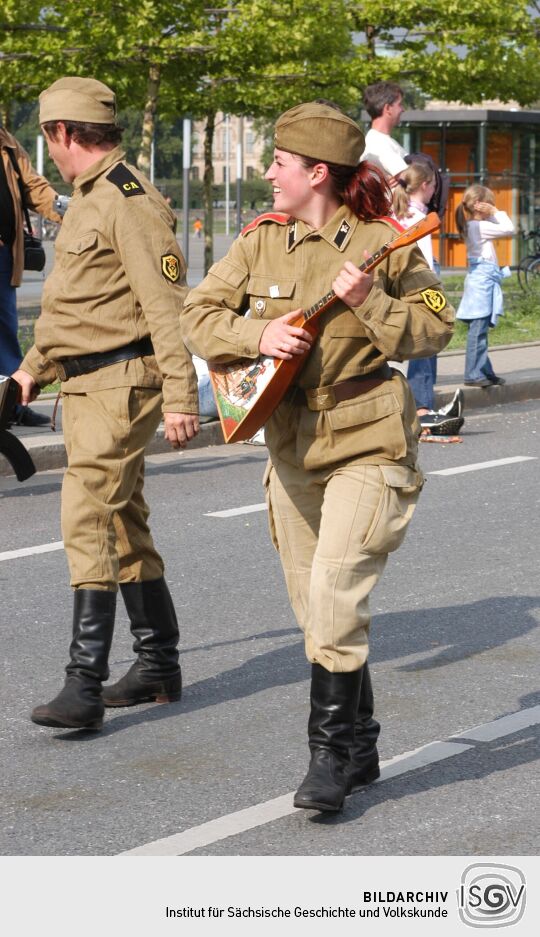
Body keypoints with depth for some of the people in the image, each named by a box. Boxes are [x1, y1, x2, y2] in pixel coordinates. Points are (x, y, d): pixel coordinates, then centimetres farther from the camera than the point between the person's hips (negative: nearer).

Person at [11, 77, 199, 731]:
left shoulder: (129, 203, -15)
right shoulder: (86, 199, 17)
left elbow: (167, 304, -20)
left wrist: (179, 397, -24)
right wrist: (36, 365, 32)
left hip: (121, 383, -10)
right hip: (85, 384, 10)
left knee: (88, 521, -15)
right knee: (122, 524, 15)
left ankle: (84, 685, -17)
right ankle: (158, 664, 25)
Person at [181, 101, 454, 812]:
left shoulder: (382, 242, -7)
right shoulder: (262, 242, 4)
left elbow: (435, 328, -5)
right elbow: (198, 314, 4)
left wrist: (369, 303, -20)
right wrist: (258, 334, -13)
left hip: (369, 441, -6)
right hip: (291, 442, 6)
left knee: (335, 588, -17)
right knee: (311, 602, 11)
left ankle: (334, 752, -6)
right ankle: (359, 746, 26)